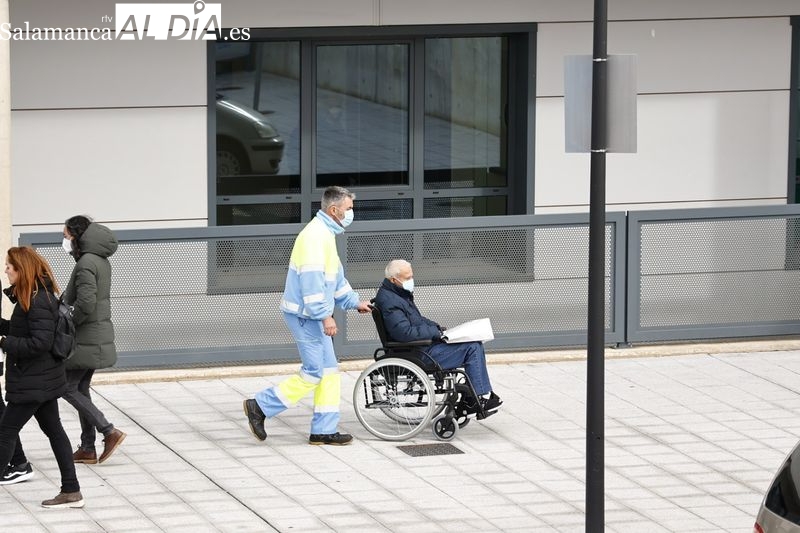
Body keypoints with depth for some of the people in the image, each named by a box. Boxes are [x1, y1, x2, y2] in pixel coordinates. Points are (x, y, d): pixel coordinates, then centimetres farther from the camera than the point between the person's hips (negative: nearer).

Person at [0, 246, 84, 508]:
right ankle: (71, 491, 16)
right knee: (53, 429, 12)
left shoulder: (39, 302, -22)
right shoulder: (30, 296, 8)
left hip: (33, 382, -10)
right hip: (43, 379, 10)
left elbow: (40, 342, -26)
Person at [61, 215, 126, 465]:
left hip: (86, 338, -10)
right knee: (81, 389, 14)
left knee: (67, 388, -2)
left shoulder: (86, 264, -18)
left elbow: (85, 304, -25)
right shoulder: (101, 261, 12)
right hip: (100, 335, 10)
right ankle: (88, 449, 15)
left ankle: (109, 432, -7)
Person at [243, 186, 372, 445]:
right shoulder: (315, 235, -18)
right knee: (314, 372, -9)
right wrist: (325, 315, -26)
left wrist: (354, 302, 25)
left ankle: (324, 430, 12)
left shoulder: (326, 234, 16)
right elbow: (312, 278, -25)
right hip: (305, 315, -11)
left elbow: (335, 276, 27)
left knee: (329, 370, 9)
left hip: (313, 315, 11)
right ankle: (260, 406, -1)